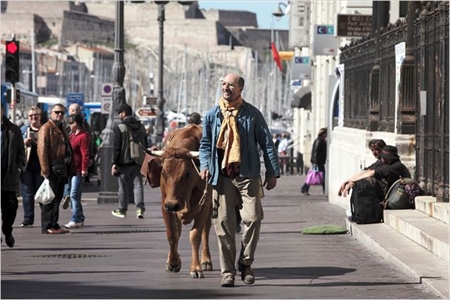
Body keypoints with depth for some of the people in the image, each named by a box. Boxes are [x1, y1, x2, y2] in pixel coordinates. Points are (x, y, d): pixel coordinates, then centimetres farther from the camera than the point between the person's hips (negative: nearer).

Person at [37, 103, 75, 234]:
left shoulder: (61, 129, 21)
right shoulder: (46, 128, -8)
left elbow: (68, 149, 25)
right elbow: (42, 150, -16)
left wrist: (70, 170, 18)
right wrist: (45, 170, -22)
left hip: (62, 171, 9)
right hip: (52, 171, -9)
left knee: (57, 198, 12)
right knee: (50, 199, -6)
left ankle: (54, 225, 17)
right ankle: (48, 226, -3)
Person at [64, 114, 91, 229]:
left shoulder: (83, 136, -13)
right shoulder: (72, 135, 16)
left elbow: (85, 154, -18)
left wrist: (84, 169, -22)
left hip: (78, 171, -10)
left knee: (74, 195, -12)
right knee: (74, 196, 13)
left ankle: (75, 220, -11)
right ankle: (80, 219, 19)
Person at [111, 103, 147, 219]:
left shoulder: (120, 127, -9)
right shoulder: (141, 127, 9)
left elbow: (117, 148, -11)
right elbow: (145, 146, 13)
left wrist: (115, 163, -8)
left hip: (124, 162, -4)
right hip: (138, 162, 4)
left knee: (123, 187, 6)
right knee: (138, 185, 4)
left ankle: (122, 210, 16)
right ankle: (140, 209, -9)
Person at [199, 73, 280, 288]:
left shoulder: (252, 114, 4)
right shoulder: (212, 115, 10)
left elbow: (266, 143, 6)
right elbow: (205, 144, 18)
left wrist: (272, 172, 1)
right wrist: (204, 165, -1)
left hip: (248, 175, -2)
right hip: (222, 175, 2)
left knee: (253, 217, -12)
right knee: (224, 223, 0)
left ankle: (246, 263, 7)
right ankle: (227, 271, 7)